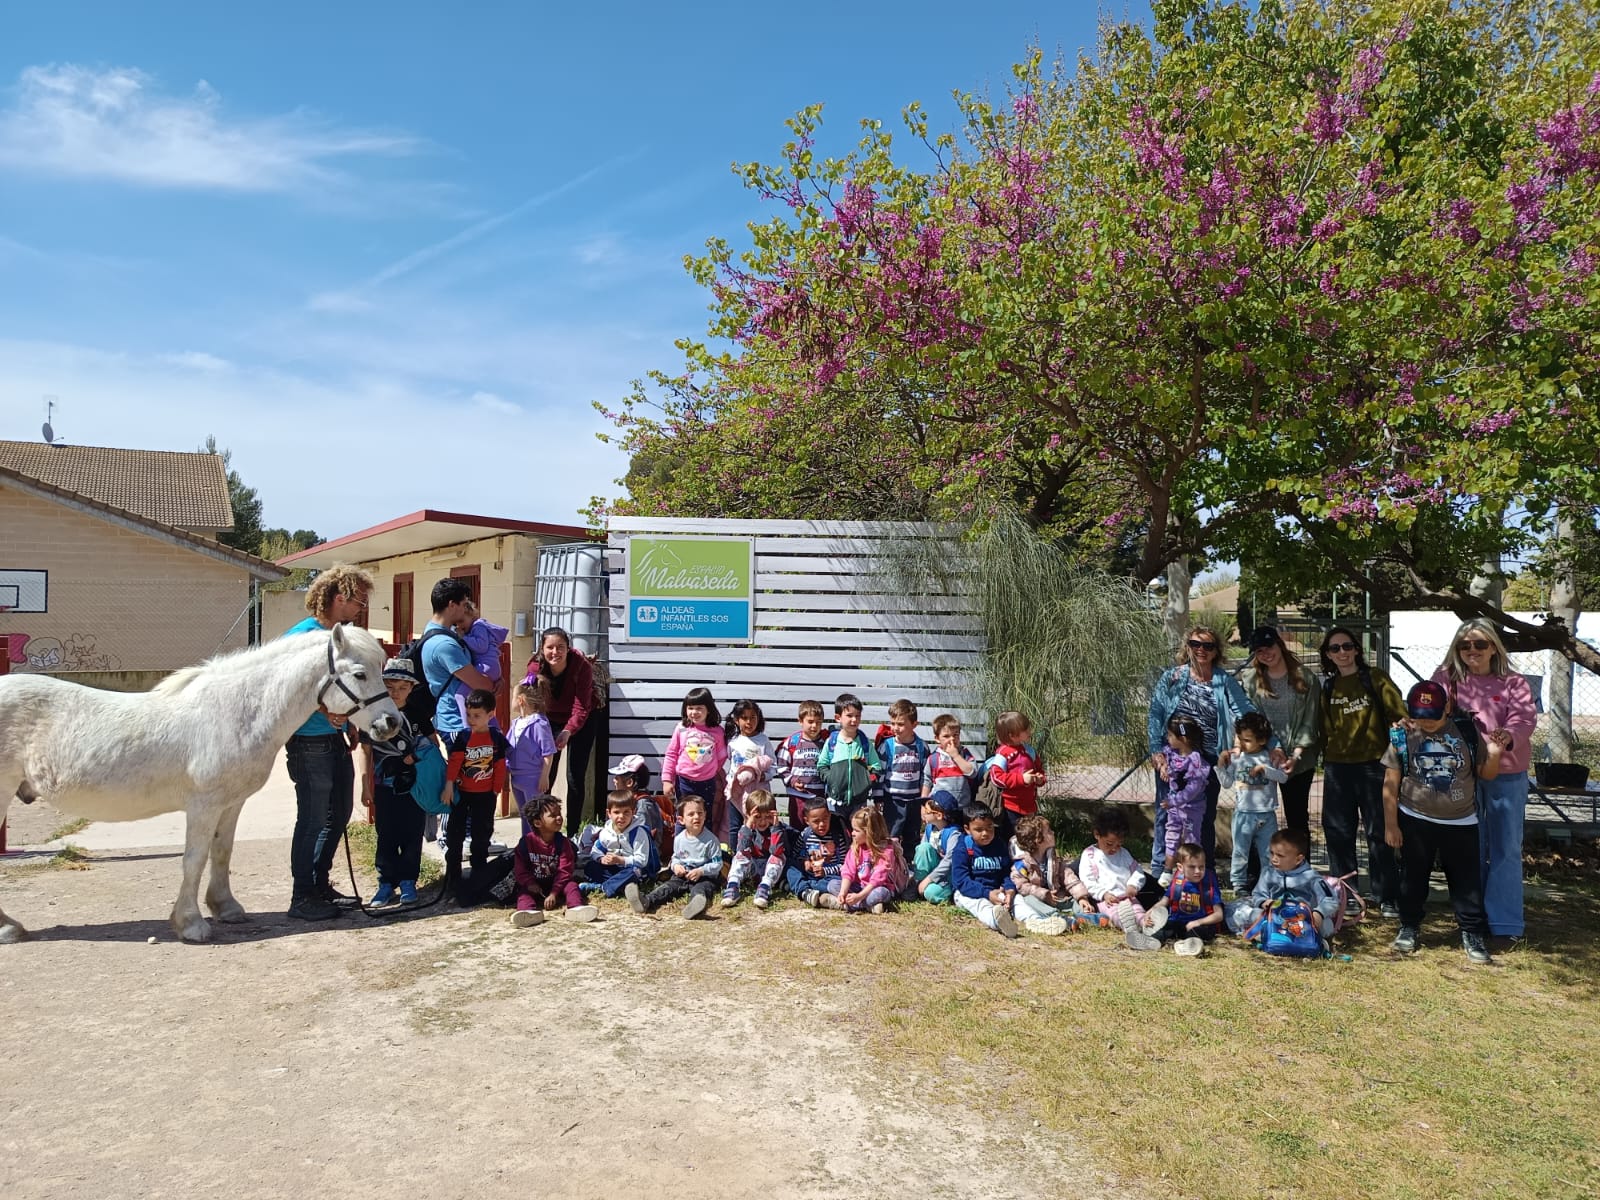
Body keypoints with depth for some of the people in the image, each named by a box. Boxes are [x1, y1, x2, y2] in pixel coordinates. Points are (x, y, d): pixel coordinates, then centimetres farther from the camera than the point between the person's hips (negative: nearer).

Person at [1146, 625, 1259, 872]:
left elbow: (1246, 712, -7)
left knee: (1206, 817, 12)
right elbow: (1155, 715, -1)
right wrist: (1157, 753, -9)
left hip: (1208, 759, 1)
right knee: (1166, 813, 5)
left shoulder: (1225, 681, 2)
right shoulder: (1171, 678, 1)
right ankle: (1159, 870, 17)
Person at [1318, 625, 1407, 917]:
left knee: (1378, 831, 2)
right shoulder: (1327, 686, 10)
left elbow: (1398, 712, -6)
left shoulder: (1375, 678, 2)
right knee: (1338, 831, 7)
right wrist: (1323, 755, 5)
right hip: (1337, 766, 3)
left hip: (1373, 764, -3)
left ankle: (1387, 896, 12)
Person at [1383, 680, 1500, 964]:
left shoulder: (1467, 733, -4)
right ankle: (1409, 926, 25)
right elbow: (1390, 784, -4)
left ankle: (1473, 933, 18)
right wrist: (1390, 825, -5)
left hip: (1461, 823, 1)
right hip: (1415, 822, 0)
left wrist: (1494, 756, -17)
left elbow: (1485, 775, 6)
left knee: (1467, 880, 6)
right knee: (1413, 877, 10)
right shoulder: (1402, 737, -7)